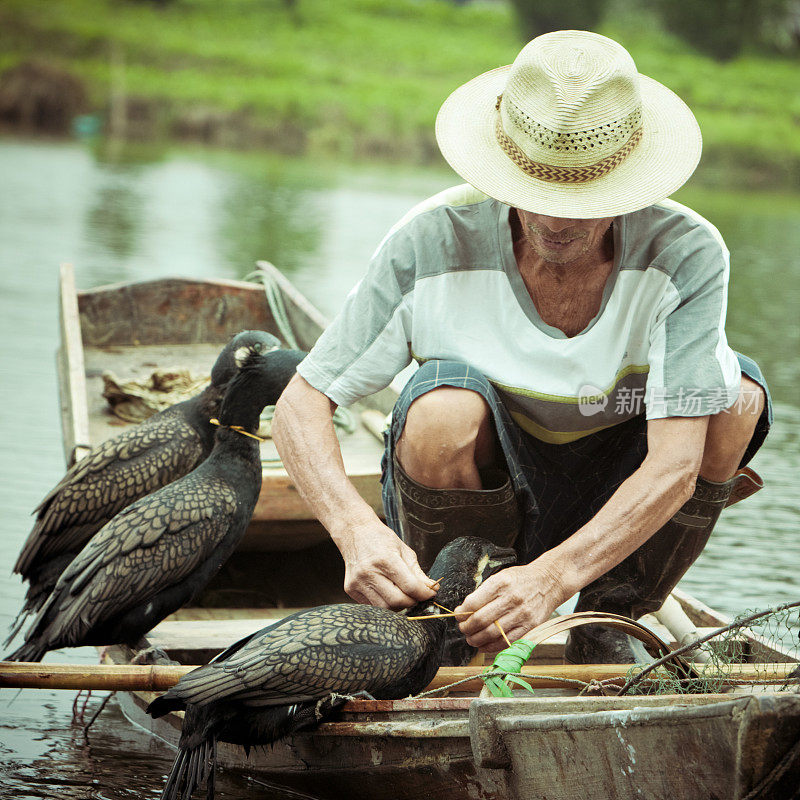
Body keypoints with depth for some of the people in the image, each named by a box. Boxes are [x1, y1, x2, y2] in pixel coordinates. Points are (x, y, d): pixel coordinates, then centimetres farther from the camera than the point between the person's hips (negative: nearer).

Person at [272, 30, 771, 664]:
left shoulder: (687, 253, -23)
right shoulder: (435, 242, -22)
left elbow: (675, 462, -29)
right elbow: (301, 403, -20)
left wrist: (551, 577, -43)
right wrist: (357, 530, -39)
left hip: (610, 520, 2)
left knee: (736, 394, -24)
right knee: (444, 409, -34)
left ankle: (608, 628, -5)